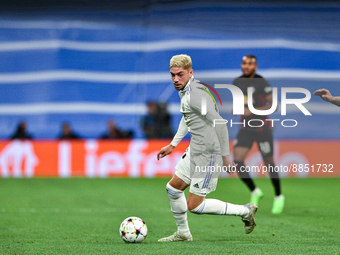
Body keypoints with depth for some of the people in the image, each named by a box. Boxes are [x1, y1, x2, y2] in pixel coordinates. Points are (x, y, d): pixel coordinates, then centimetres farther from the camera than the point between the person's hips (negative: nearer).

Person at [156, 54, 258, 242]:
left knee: (194, 205, -6)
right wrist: (172, 145, 29)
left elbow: (220, 124, -25)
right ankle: (183, 234, 33)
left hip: (208, 155, -10)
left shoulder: (196, 94, -23)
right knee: (173, 189, 17)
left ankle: (245, 211, 7)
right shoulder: (184, 91, 9)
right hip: (195, 150, 10)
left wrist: (225, 157, -21)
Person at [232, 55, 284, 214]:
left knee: (269, 163, 5)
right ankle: (254, 192, 8)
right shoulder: (237, 82, 6)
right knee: (237, 161, -11)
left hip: (262, 128, -5)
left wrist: (252, 111, -25)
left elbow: (273, 105, -15)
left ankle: (279, 197, 25)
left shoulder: (261, 83, -13)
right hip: (245, 129, 5)